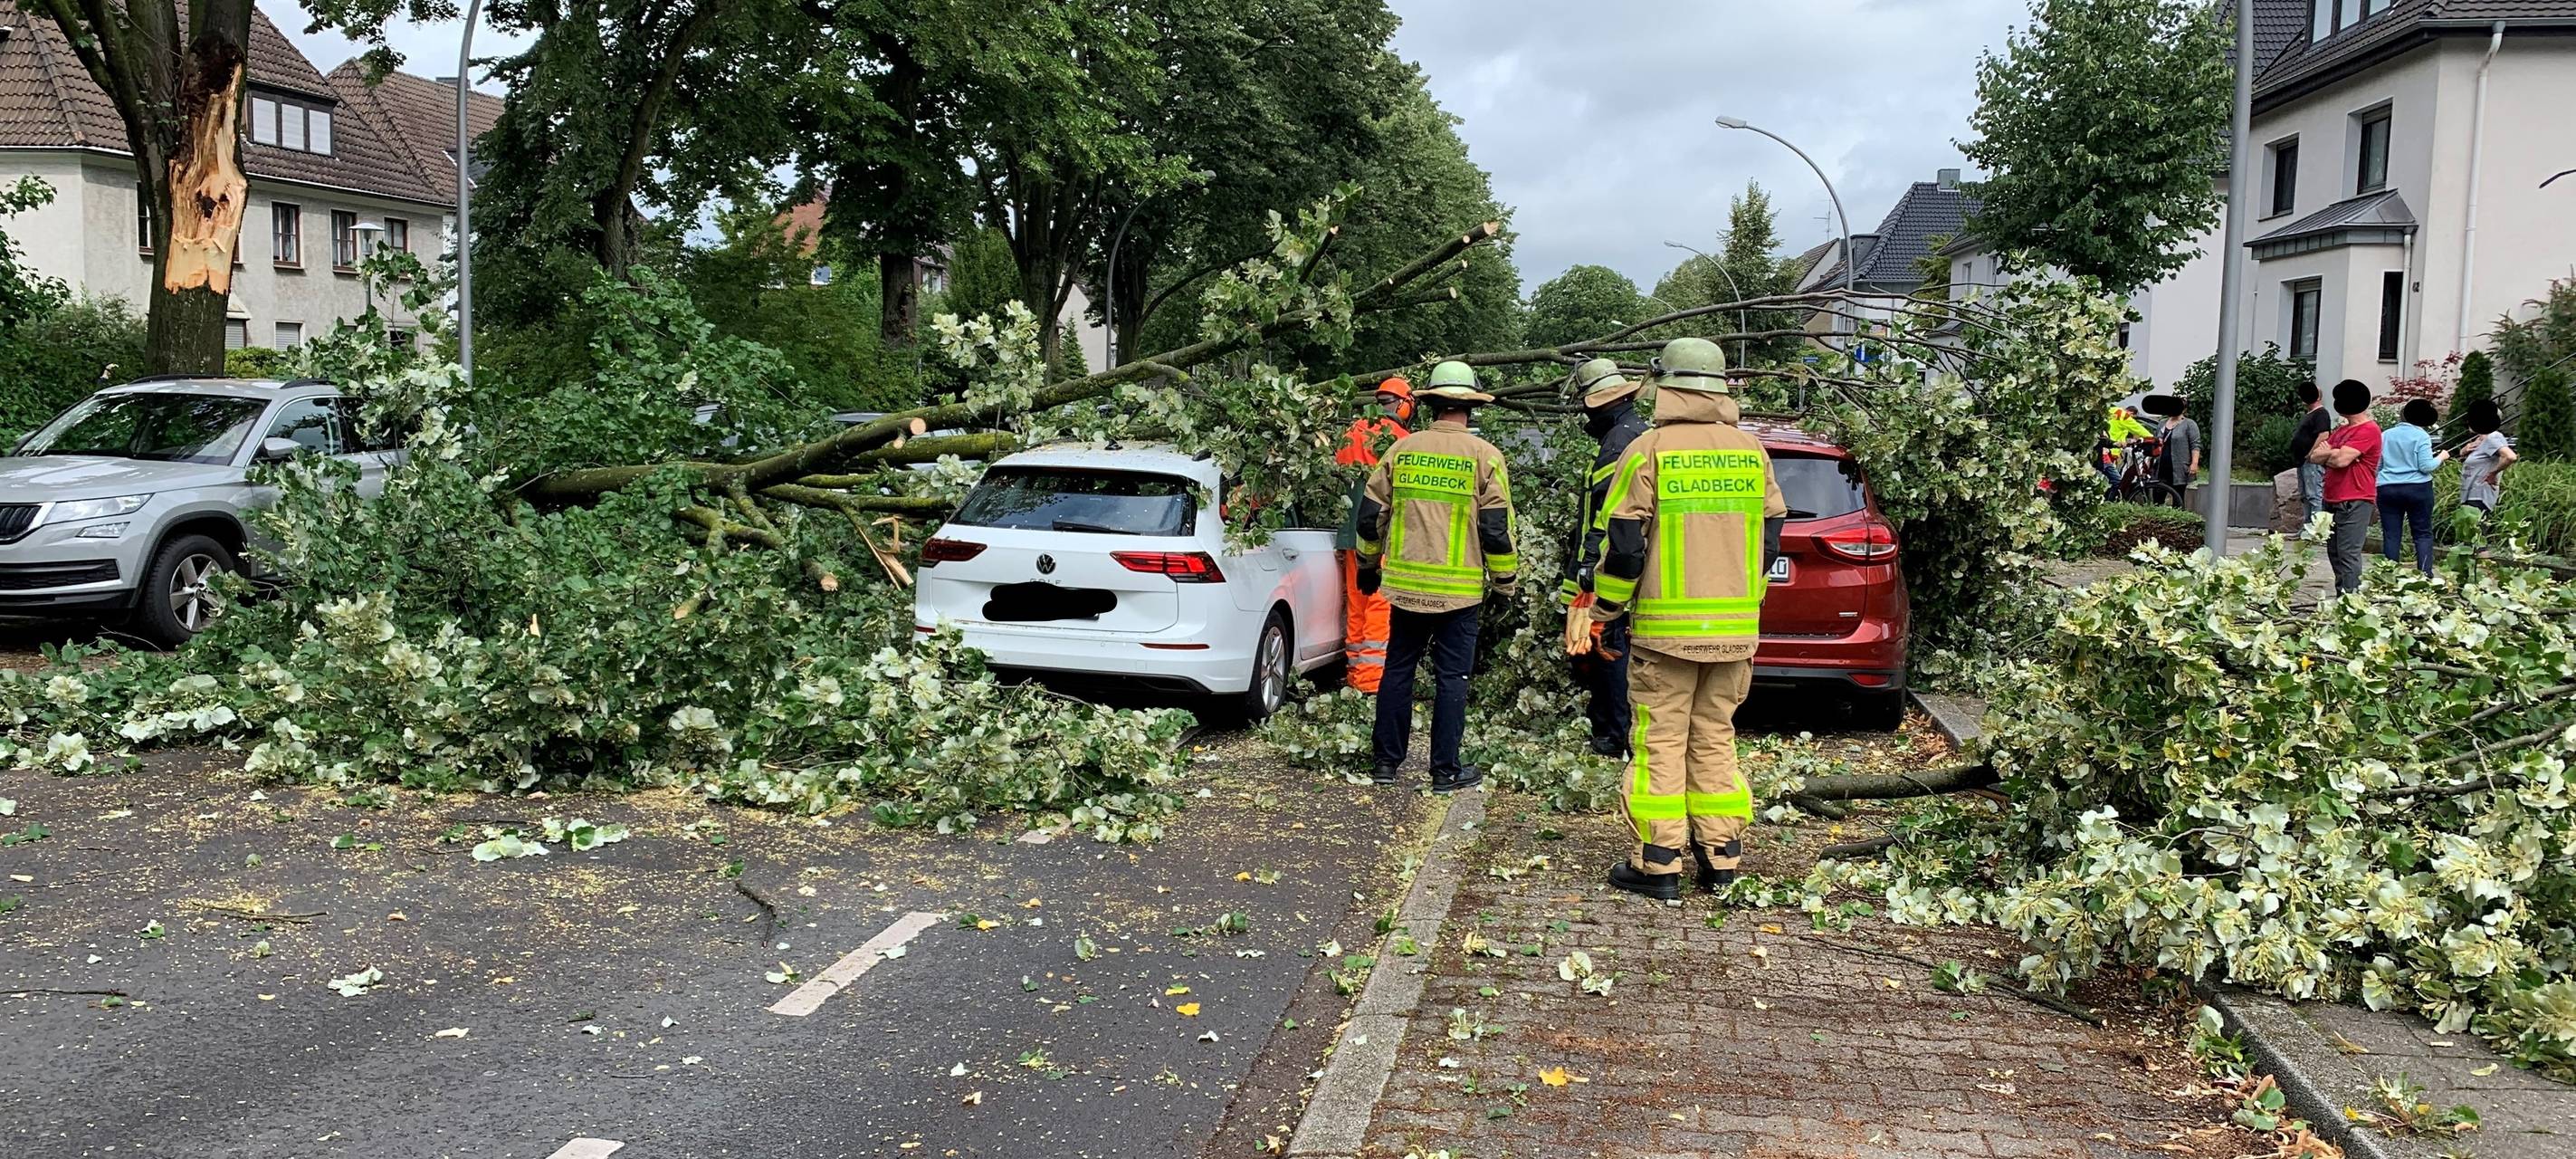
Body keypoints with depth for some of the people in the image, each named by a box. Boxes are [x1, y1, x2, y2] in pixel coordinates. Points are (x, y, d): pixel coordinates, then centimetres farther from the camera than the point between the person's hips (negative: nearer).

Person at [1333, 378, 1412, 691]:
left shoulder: (1352, 433, 13)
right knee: (1381, 605, -6)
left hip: (1351, 534, 7)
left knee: (1356, 602, 13)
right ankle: (1372, 676, -9)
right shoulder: (1397, 436, -8)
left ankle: (1354, 672, 19)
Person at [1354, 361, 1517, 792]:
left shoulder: (1401, 450, 3)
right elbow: (1496, 527, -7)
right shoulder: (1484, 456, -6)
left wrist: (1368, 565, 23)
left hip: (1405, 586, 3)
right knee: (1451, 678, 4)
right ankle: (1446, 770, 7)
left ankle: (1386, 761, 18)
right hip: (1458, 591, -3)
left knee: (1397, 671, 13)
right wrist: (1505, 581, 5)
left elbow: (1370, 514, 8)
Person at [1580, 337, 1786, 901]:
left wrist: (1604, 607, 3)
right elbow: (1770, 540, 13)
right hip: (1736, 627, 5)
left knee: (1661, 741, 2)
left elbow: (1624, 544, -10)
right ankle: (1720, 855, 17)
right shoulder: (1751, 451, 7)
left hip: (1665, 627, -5)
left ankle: (1659, 864, 4)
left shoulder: (1651, 450, -9)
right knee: (1715, 736, 14)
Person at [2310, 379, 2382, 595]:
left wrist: (2325, 454, 1)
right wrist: (2335, 454, -8)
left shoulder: (2369, 430, -9)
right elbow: (2313, 456, 10)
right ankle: (2341, 594, 15)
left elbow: (2341, 460, -19)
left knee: (2348, 554, -13)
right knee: (2334, 553, 10)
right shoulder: (2340, 430, 19)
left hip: (2355, 502, -9)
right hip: (2332, 500, 9)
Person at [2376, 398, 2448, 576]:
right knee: (2423, 534, 4)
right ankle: (2425, 575, -5)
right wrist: (2441, 457, 7)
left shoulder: (2385, 435, 6)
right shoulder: (2421, 435, -5)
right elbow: (2426, 466, -11)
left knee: (2390, 535, 4)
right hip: (2417, 488, -3)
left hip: (2387, 489, 3)